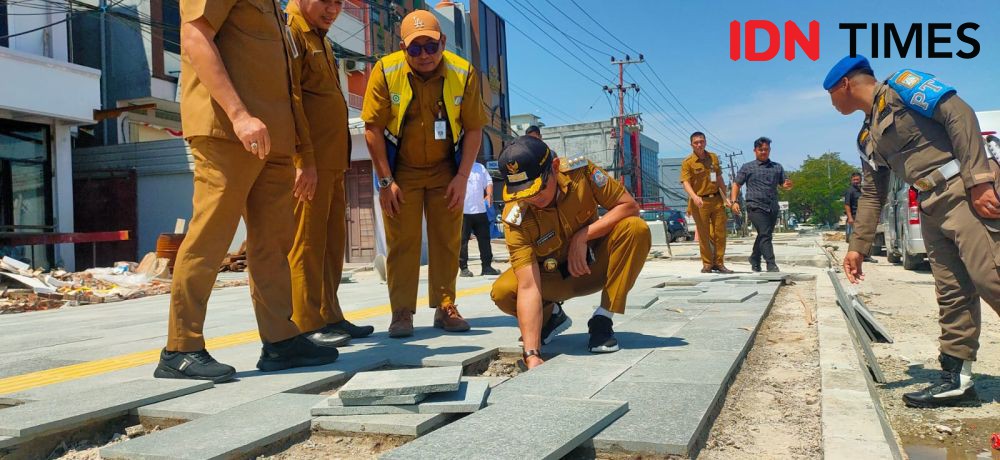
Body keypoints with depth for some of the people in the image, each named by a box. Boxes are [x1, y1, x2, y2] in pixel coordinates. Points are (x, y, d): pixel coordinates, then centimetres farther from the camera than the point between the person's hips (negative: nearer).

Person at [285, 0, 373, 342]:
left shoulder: (320, 39, 22)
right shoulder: (291, 31, -7)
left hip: (331, 161, 9)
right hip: (307, 162, -9)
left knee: (333, 240, 11)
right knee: (307, 240, -6)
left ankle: (329, 316, 19)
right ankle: (306, 325, -1)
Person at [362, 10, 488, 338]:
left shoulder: (463, 73, -14)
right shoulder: (385, 71, -18)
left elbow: (474, 129, -7)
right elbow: (373, 129, -13)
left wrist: (462, 177, -12)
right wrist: (386, 182, -14)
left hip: (445, 170, 1)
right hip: (401, 171, -1)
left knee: (447, 240, 3)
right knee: (402, 241, -2)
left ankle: (445, 308, 14)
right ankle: (402, 313, 5)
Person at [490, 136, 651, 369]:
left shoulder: (580, 171, -24)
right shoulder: (516, 218, -29)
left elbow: (630, 206, -20)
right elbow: (528, 288, -36)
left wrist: (582, 237, -29)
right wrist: (532, 354, -46)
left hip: (594, 265, 1)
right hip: (552, 277, -1)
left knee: (636, 229, -28)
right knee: (503, 292, -30)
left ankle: (602, 321, -17)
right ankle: (552, 315, 5)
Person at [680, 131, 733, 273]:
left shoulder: (713, 157, 10)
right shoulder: (687, 162, -7)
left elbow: (719, 178, 18)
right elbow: (685, 182, -16)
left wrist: (725, 197, 14)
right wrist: (694, 197, -33)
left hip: (716, 199, 5)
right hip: (700, 202, -5)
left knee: (720, 232, 5)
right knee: (704, 235, 1)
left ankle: (719, 263, 16)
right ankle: (707, 264, 12)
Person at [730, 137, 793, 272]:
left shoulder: (777, 167, 15)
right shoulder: (747, 168, 6)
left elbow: (784, 184, 16)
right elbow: (736, 184, 7)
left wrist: (788, 185, -9)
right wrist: (734, 201, -6)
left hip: (773, 208, 4)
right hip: (756, 207, -4)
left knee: (763, 236, 13)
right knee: (765, 235, -14)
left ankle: (755, 262, 29)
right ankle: (771, 265, -18)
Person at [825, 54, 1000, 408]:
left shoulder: (902, 87, -1)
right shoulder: (868, 138, 22)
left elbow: (960, 114, -12)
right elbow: (872, 195, 23)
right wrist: (857, 247, 17)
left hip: (967, 192, -8)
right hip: (932, 208, 8)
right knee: (952, 295, 6)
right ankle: (957, 378, 9)